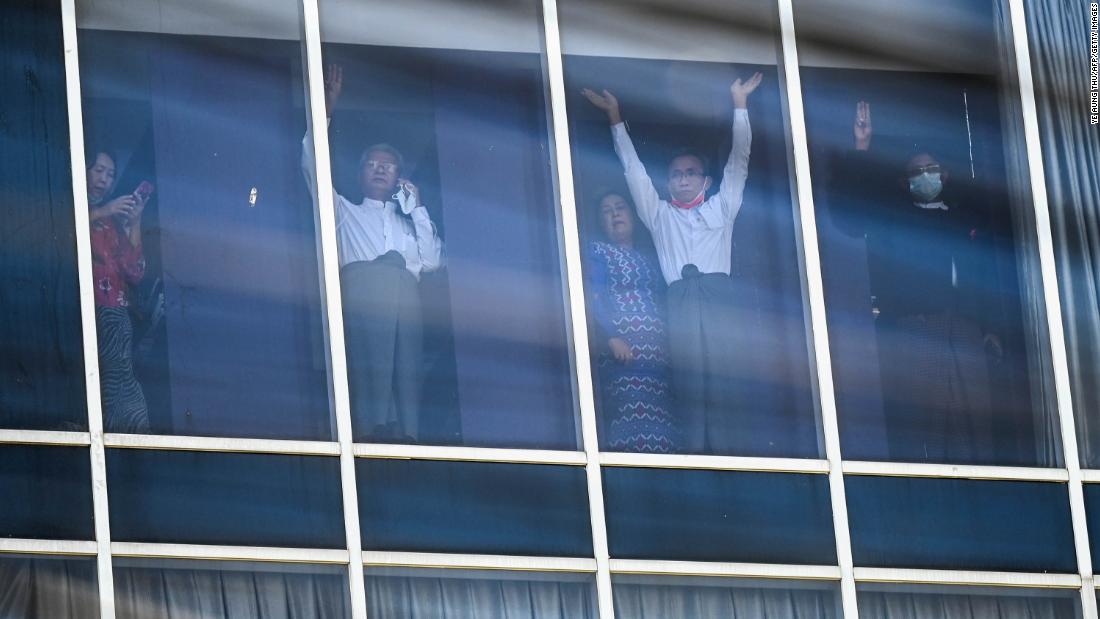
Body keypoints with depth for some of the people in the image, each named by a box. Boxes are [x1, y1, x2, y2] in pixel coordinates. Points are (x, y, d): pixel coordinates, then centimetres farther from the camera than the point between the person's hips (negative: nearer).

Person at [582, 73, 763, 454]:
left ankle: (734, 455, -19)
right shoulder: (659, 214, 24)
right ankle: (696, 455, -17)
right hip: (681, 299, 1)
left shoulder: (721, 208, 23)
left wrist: (739, 103, 15)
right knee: (688, 379, -10)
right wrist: (615, 117, 22)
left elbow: (738, 161, 19)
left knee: (724, 374, -12)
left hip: (717, 293, -1)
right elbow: (633, 169, 24)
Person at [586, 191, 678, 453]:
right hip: (624, 350, -6)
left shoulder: (648, 260, 27)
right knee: (631, 428, -18)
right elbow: (595, 297, -4)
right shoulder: (597, 252, 10)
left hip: (657, 353, 6)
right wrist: (612, 338, -18)